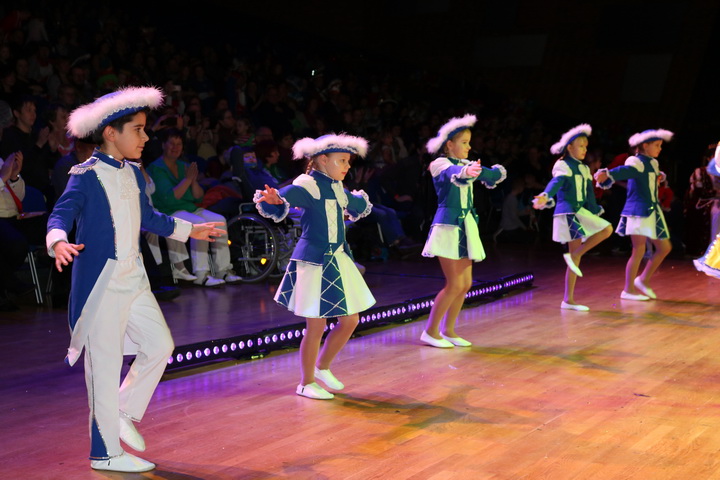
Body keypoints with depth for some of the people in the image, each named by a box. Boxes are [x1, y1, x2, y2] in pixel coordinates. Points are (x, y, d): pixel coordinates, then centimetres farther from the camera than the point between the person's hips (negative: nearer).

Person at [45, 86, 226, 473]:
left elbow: (148, 217, 23)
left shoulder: (133, 173, 11)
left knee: (159, 344, 12)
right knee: (105, 364, 0)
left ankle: (124, 413, 29)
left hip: (133, 278, 8)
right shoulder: (86, 176, -11)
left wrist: (188, 230, 30)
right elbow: (61, 215, -19)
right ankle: (106, 454, 12)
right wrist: (58, 242, -41)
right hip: (101, 281, -8)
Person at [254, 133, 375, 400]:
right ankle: (306, 383, 17)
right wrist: (272, 199, -50)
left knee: (349, 321, 12)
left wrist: (360, 202, 22)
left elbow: (357, 205, 37)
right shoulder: (308, 184, -13)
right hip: (313, 262, -8)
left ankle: (322, 367, 32)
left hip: (338, 260, 8)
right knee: (316, 326, -1)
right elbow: (284, 197, -35)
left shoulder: (336, 187, 11)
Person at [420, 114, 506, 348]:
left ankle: (448, 331, 18)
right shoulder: (441, 164, -9)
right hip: (448, 225, -8)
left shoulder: (466, 163, 14)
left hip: (466, 226, 8)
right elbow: (453, 173, -34)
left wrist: (478, 171, -12)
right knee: (455, 284, -10)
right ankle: (430, 331, 2)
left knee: (466, 284, 7)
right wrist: (466, 171, -55)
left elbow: (499, 173, 6)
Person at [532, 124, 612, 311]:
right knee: (607, 229, -17)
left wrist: (595, 215, 16)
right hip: (568, 212, -8)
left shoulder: (584, 169, 18)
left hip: (581, 212, 8)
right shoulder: (563, 165, -7)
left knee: (575, 256, 6)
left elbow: (590, 195, 21)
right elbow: (556, 182, -26)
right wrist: (545, 196, -45)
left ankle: (568, 300, 8)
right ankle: (574, 255, -9)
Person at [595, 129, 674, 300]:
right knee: (639, 251, -7)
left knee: (664, 248, 11)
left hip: (653, 212, 9)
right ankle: (628, 290, 3)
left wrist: (660, 176, 13)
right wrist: (607, 174, -55)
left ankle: (644, 280, 23)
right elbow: (624, 171, -35)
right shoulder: (636, 162, -14)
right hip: (638, 210, -9)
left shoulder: (653, 163, 14)